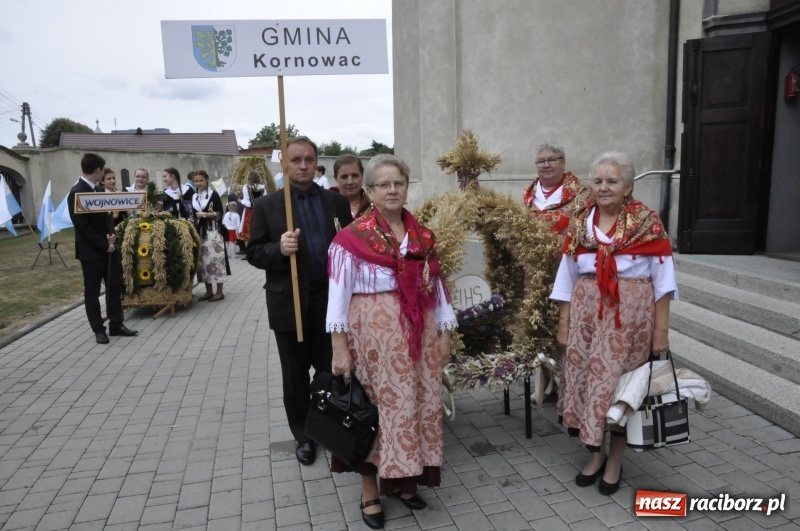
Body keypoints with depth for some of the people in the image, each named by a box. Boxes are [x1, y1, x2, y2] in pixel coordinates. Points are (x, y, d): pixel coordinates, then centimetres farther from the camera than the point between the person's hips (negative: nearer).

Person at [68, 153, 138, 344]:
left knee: (115, 286, 10)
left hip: (108, 247, 8)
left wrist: (111, 234, -2)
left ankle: (116, 325, 20)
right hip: (91, 250, -8)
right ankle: (99, 330, 14)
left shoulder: (97, 189, 10)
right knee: (92, 291, 5)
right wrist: (104, 245, -16)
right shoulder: (76, 193, -16)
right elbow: (82, 227, -19)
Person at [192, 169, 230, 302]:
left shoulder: (213, 194, 0)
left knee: (215, 259, -7)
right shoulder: (194, 197, 15)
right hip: (199, 232, 5)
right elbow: (193, 214, 21)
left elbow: (219, 213, -6)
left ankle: (219, 291, -1)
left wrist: (205, 214, -16)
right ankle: (209, 291, 12)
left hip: (213, 231, -5)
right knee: (202, 260, 4)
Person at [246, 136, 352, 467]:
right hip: (290, 304, -1)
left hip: (331, 301, 1)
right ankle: (303, 436, 31)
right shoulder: (267, 206, -1)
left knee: (332, 371, 11)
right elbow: (254, 254, -3)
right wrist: (279, 249, -23)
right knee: (296, 377, 13)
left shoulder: (337, 202, 5)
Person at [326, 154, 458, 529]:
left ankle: (403, 479, 30)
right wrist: (339, 346, -12)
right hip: (374, 333, -4)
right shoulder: (352, 237, -6)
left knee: (417, 403, 11)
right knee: (377, 405, 4)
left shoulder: (422, 236, 8)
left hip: (418, 333, 5)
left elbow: (435, 285, 11)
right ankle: (370, 490, 22)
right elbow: (339, 293, -8)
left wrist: (444, 333, 7)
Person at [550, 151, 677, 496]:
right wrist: (563, 322, 4)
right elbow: (568, 277, 7)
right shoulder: (579, 223, 5)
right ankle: (595, 454, 25)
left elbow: (662, 278, -3)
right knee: (587, 379, 6)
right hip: (586, 312, 3)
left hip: (630, 315, -3)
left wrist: (661, 328, -6)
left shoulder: (646, 222, -3)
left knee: (620, 382, 4)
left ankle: (615, 461, 22)